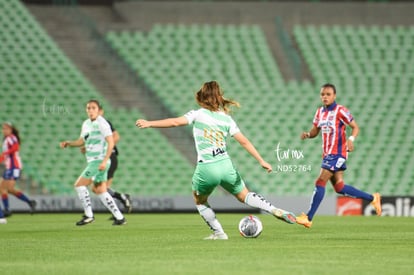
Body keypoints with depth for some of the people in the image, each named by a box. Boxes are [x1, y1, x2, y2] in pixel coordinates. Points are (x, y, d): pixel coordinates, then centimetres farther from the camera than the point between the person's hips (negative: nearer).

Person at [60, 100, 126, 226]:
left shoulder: (102, 123, -12)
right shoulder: (86, 123, 14)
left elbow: (111, 143, -16)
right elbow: (81, 141, 22)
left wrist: (104, 161, -23)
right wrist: (68, 143, 3)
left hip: (99, 161, -9)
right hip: (93, 162, 9)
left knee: (79, 184, -10)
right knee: (100, 191, 11)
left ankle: (88, 215, -6)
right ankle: (119, 217, 13)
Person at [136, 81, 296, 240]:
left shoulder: (198, 114, 0)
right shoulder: (226, 118, 9)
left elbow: (175, 122, -10)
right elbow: (243, 141, 4)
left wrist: (149, 124, -3)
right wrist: (261, 161, 6)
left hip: (206, 168, -3)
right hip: (225, 165, 3)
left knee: (200, 201, 24)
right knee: (244, 196, 21)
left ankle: (218, 233, 18)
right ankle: (274, 210, 2)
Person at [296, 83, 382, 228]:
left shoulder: (340, 111, -10)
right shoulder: (320, 112, 12)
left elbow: (355, 127, -7)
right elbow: (315, 131, 17)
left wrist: (351, 139, -26)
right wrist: (307, 134, -6)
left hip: (337, 153, -8)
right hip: (327, 154, 8)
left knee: (320, 183, -12)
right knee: (339, 187, 8)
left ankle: (308, 218, -11)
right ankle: (372, 198, 22)